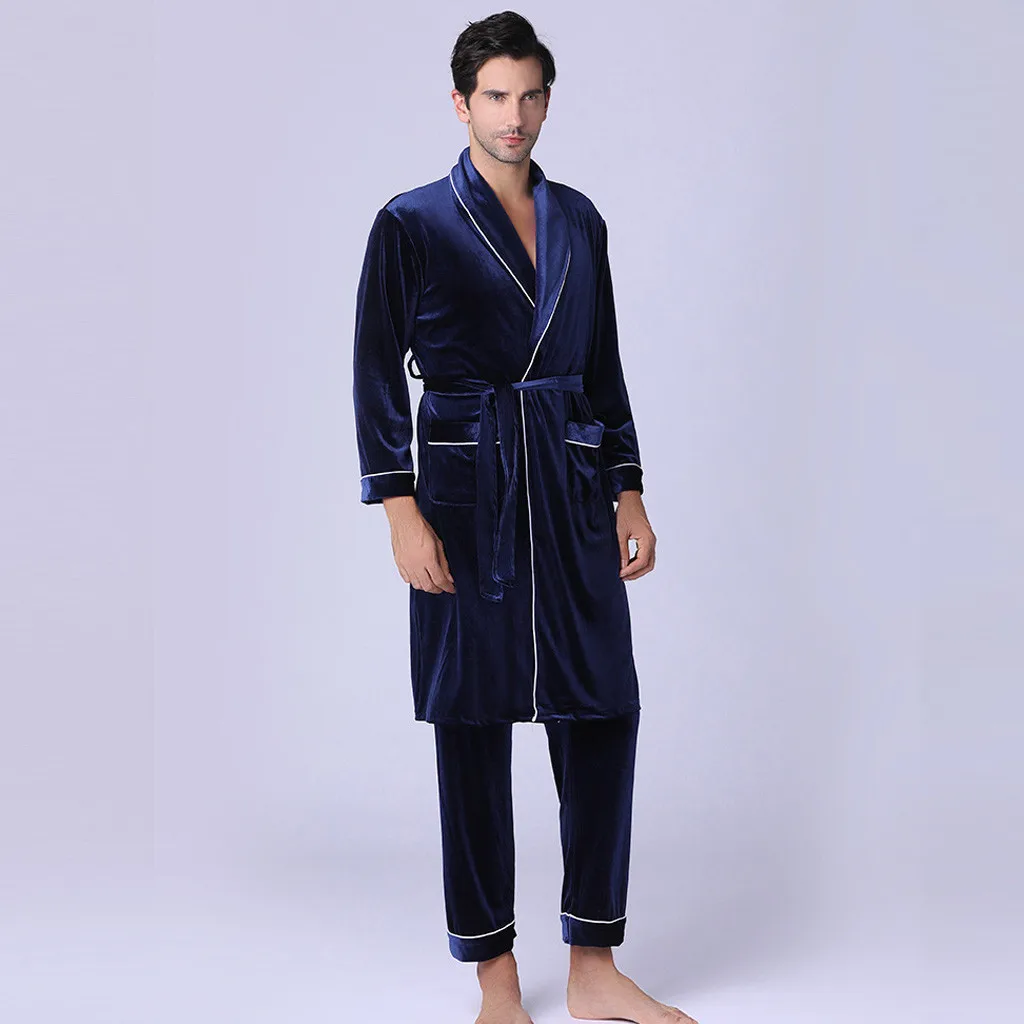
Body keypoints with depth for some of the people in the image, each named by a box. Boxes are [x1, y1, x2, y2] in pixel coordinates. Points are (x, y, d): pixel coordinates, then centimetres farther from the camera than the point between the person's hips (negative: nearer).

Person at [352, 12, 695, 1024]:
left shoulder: (578, 221, 12)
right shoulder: (412, 223, -2)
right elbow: (377, 376, -4)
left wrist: (630, 495, 11)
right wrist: (402, 513, -12)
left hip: (572, 492, 5)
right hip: (467, 496, -4)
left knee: (605, 712, 3)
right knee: (473, 731, 2)